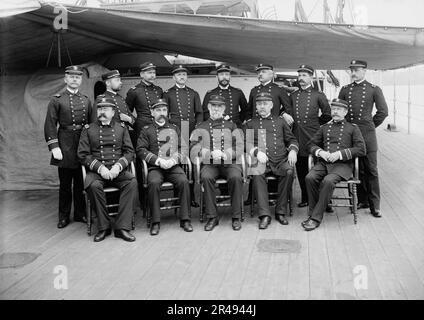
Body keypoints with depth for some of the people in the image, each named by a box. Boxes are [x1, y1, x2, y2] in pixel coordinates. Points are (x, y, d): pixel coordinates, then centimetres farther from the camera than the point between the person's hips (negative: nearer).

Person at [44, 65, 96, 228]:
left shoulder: (86, 100, 12)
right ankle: (64, 216, 17)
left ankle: (80, 213, 21)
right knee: (65, 183, 5)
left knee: (81, 182, 9)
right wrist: (54, 146, -12)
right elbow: (50, 125, -4)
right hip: (65, 145, -3)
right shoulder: (57, 100, 0)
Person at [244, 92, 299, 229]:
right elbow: (246, 144, 7)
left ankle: (281, 212, -20)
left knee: (289, 171, -33)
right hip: (261, 161, -1)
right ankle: (264, 214, -32)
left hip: (281, 160, 1)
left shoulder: (280, 121, 23)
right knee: (257, 173, -35)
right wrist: (256, 152, -13)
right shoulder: (250, 124, 19)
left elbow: (291, 139, 21)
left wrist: (293, 150, -1)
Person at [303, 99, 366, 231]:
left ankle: (316, 218, -25)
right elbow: (312, 144, 21)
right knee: (310, 178, -28)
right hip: (323, 163, 3)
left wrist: (340, 154, -9)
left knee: (328, 181, -33)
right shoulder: (324, 127, 23)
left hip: (343, 165, -3)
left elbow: (361, 149, 3)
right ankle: (312, 213, -14)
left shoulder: (352, 128, 13)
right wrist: (320, 152, -2)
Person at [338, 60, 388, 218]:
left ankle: (375, 205, 6)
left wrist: (371, 126, 5)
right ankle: (362, 200, 19)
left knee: (371, 169, 0)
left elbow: (383, 112, 2)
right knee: (357, 169, 8)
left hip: (367, 134, -2)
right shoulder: (345, 90, 9)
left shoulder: (374, 89, 1)